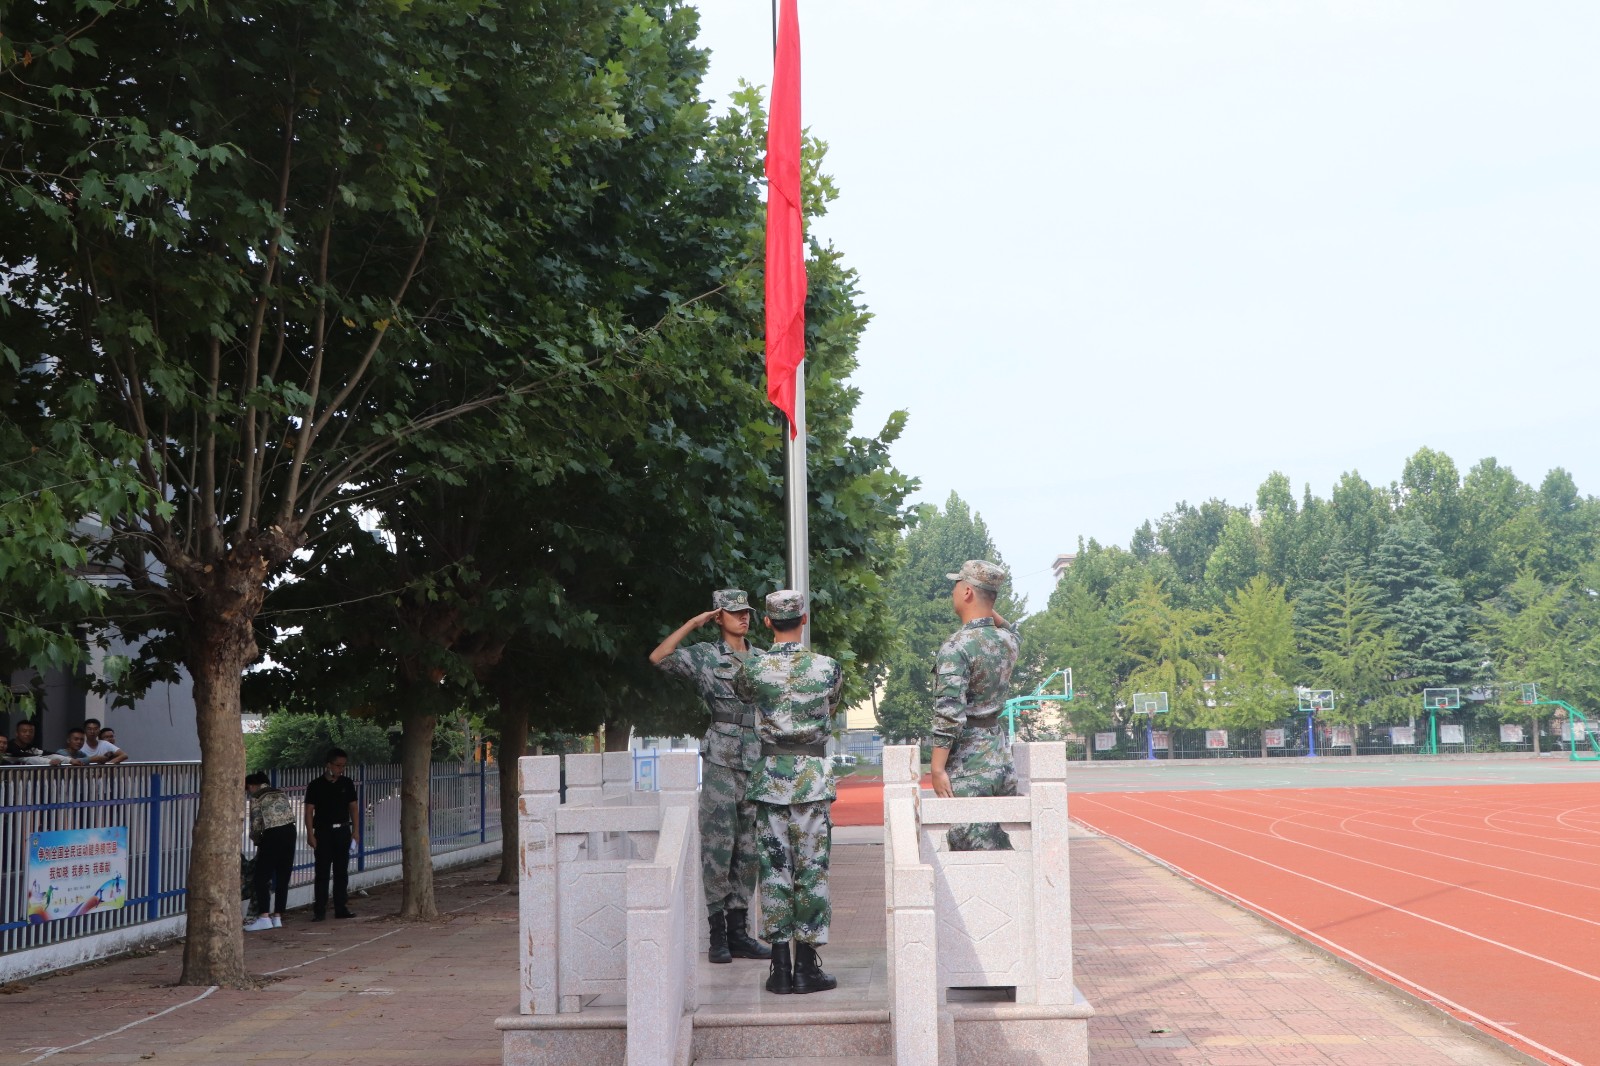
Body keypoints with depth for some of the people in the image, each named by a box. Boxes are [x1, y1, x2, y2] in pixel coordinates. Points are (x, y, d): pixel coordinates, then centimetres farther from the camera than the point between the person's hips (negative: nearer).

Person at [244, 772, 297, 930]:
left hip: (272, 835, -6)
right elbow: (290, 813, 13)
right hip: (289, 832, 6)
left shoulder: (256, 798, 0)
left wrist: (256, 840, 16)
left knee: (262, 878, 0)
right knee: (283, 878, 9)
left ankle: (264, 917, -9)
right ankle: (277, 917, 10)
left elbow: (256, 824, -4)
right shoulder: (281, 793, 16)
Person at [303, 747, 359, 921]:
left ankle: (341, 908, 11)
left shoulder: (347, 784, 7)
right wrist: (310, 834, -10)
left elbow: (353, 808, 11)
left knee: (341, 872, 6)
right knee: (322, 872, -3)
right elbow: (309, 811, -3)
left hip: (343, 831, 3)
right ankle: (319, 910, 0)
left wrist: (356, 830, 3)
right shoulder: (316, 786, -3)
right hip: (323, 833, -3)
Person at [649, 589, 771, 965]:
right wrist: (693, 623, -8)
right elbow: (659, 658, -12)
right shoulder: (705, 656, 2)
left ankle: (739, 931, 12)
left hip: (757, 762, 5)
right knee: (718, 846, -6)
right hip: (721, 761, -5)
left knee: (748, 849, 6)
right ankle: (718, 934, 0)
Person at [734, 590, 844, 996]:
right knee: (812, 870, 4)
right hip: (813, 776, -1)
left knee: (774, 870, 5)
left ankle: (780, 966, 4)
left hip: (771, 776, 1)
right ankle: (807, 966, 5)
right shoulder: (827, 668, -4)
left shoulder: (752, 669, -4)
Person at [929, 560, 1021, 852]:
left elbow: (949, 715, -20)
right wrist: (991, 612, 20)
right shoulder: (1007, 641, 8)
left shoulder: (956, 647, -14)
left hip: (968, 766, -7)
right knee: (1001, 850, 12)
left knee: (971, 847, -3)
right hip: (1001, 759, 7)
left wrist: (937, 768, -16)